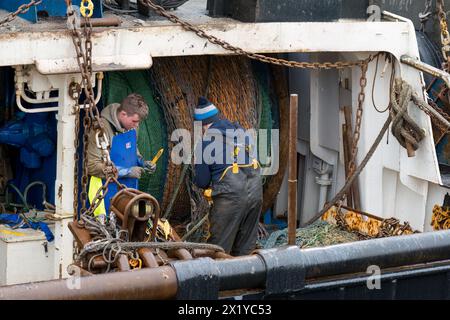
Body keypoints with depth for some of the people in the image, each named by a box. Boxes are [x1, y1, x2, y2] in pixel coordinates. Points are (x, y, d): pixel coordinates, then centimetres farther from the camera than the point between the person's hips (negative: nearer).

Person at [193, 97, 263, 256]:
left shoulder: (205, 143, -5)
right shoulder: (240, 131, 11)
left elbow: (202, 181, -2)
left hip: (230, 196, -6)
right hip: (255, 192, 6)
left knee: (218, 248, 3)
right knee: (246, 248, 15)